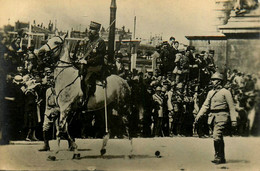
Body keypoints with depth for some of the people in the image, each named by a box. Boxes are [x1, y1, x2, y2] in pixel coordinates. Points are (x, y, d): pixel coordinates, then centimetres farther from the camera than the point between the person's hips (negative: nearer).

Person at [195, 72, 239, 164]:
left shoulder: (226, 92, -4)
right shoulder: (210, 93, 14)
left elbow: (231, 107, -5)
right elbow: (205, 105, 14)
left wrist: (234, 120, -9)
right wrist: (198, 116, 4)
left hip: (222, 116, -7)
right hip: (213, 116, 7)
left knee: (216, 136, -16)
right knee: (219, 138, 11)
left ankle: (218, 156, -7)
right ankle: (222, 158, 18)